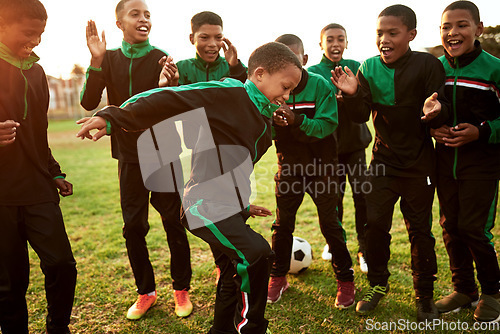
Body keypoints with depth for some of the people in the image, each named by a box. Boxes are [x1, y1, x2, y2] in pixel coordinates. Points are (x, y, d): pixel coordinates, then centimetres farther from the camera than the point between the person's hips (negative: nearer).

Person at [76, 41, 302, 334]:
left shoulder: (264, 116, 15)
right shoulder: (227, 92, -12)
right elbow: (170, 99, -17)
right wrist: (114, 119, -20)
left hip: (229, 208, 10)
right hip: (207, 206, -10)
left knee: (235, 277, 17)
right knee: (256, 254, -26)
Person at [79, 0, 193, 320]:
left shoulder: (161, 59, -5)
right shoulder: (110, 59, 4)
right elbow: (89, 103, -8)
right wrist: (97, 60, -19)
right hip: (130, 155, 3)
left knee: (173, 223, 2)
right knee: (133, 227, 7)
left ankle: (182, 289, 20)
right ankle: (146, 292, 25)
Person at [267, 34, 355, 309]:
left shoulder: (319, 85, -11)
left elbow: (327, 125, -20)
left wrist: (297, 119, -34)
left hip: (321, 163, -3)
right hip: (289, 164, 3)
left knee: (329, 223, 3)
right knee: (282, 223, 11)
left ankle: (345, 279, 21)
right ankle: (278, 278, 29)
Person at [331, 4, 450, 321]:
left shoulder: (428, 65, -10)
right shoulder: (370, 68, -1)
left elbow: (443, 116, -11)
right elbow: (361, 116, -4)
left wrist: (434, 111, -35)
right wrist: (352, 94, -24)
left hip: (419, 164, -2)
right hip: (383, 160, 3)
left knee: (420, 230, 6)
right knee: (375, 224, 3)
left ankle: (425, 294, 25)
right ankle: (378, 284, 26)